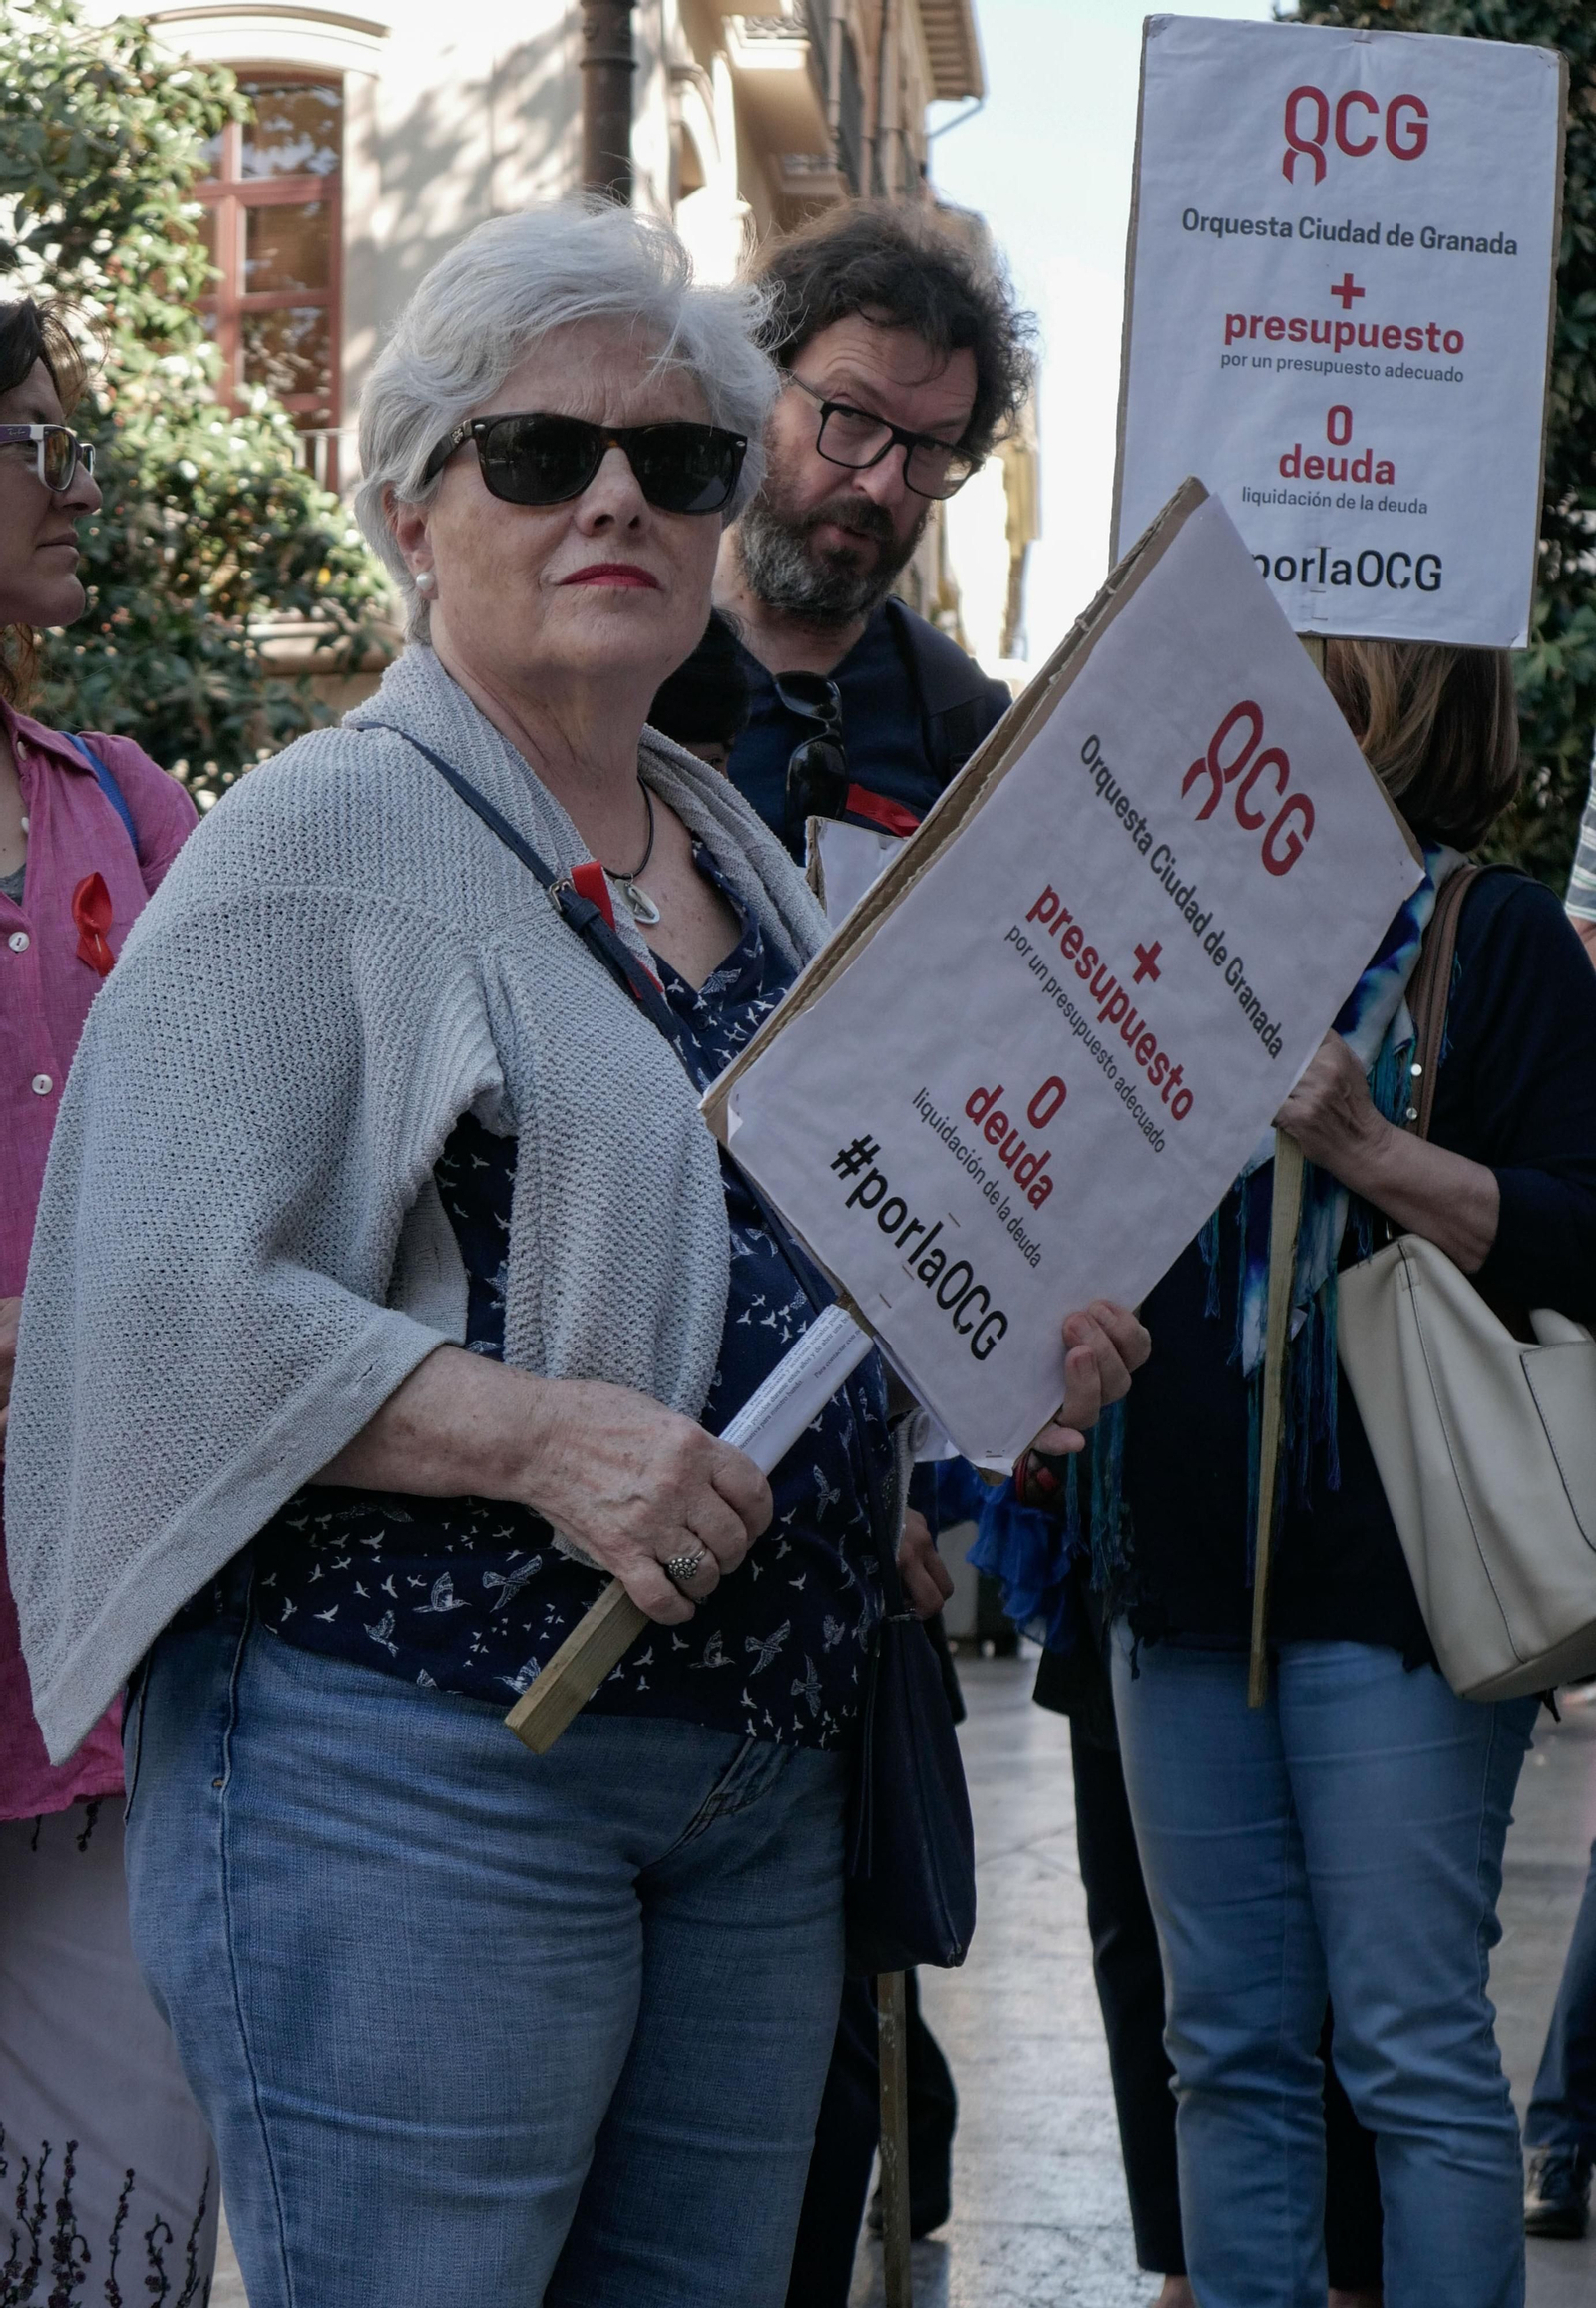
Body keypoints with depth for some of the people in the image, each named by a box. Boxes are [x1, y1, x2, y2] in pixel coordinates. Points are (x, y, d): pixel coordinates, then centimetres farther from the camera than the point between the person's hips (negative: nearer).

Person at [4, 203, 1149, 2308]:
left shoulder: (743, 852, 16)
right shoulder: (327, 836, -6)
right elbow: (171, 1295, -15)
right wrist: (537, 1437, -24)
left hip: (764, 1783, 8)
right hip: (417, 1773, -7)